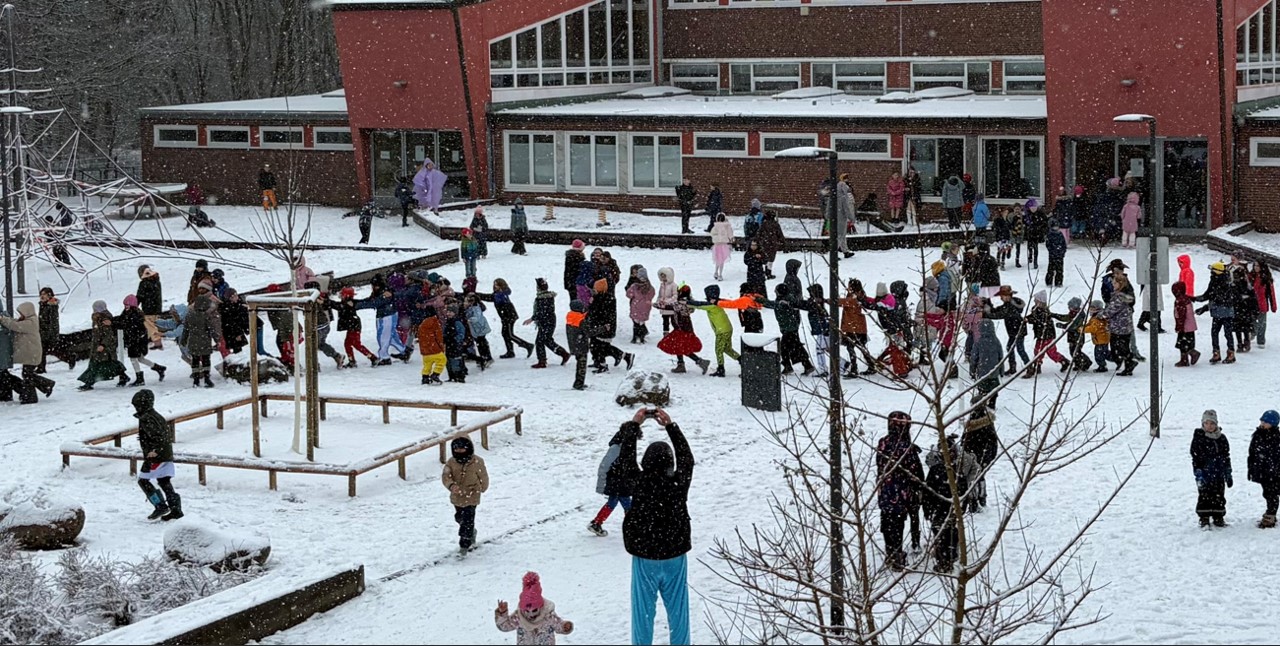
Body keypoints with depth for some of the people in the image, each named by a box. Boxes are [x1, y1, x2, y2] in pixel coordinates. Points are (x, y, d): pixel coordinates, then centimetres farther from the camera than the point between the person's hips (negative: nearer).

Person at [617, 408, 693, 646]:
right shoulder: (679, 484, -16)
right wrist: (670, 426, 7)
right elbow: (686, 457, 2)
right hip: (675, 557, 1)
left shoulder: (639, 483, -19)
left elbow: (625, 457, -3)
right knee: (677, 608, 14)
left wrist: (634, 425, 6)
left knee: (643, 609, 12)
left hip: (644, 558, -1)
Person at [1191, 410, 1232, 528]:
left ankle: (1218, 517, 21)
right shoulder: (1198, 438, -5)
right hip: (1205, 473, -4)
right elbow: (1195, 457, -7)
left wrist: (1228, 474, 12)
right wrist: (1198, 472, -15)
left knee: (1219, 496, 9)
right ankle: (1204, 518, 9)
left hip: (1219, 474, 4)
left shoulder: (1222, 438, 8)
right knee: (1204, 496, -1)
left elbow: (1226, 456, 13)